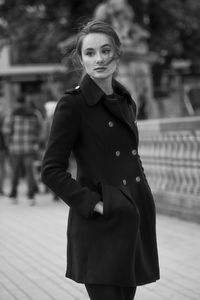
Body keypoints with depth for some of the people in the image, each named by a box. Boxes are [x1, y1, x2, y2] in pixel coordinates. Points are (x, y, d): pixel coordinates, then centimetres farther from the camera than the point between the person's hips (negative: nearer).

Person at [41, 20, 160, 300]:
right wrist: (94, 203, -16)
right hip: (99, 226, -7)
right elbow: (52, 170, -10)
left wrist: (139, 198, 10)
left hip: (134, 221, 7)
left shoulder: (126, 103, 12)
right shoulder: (73, 104, -9)